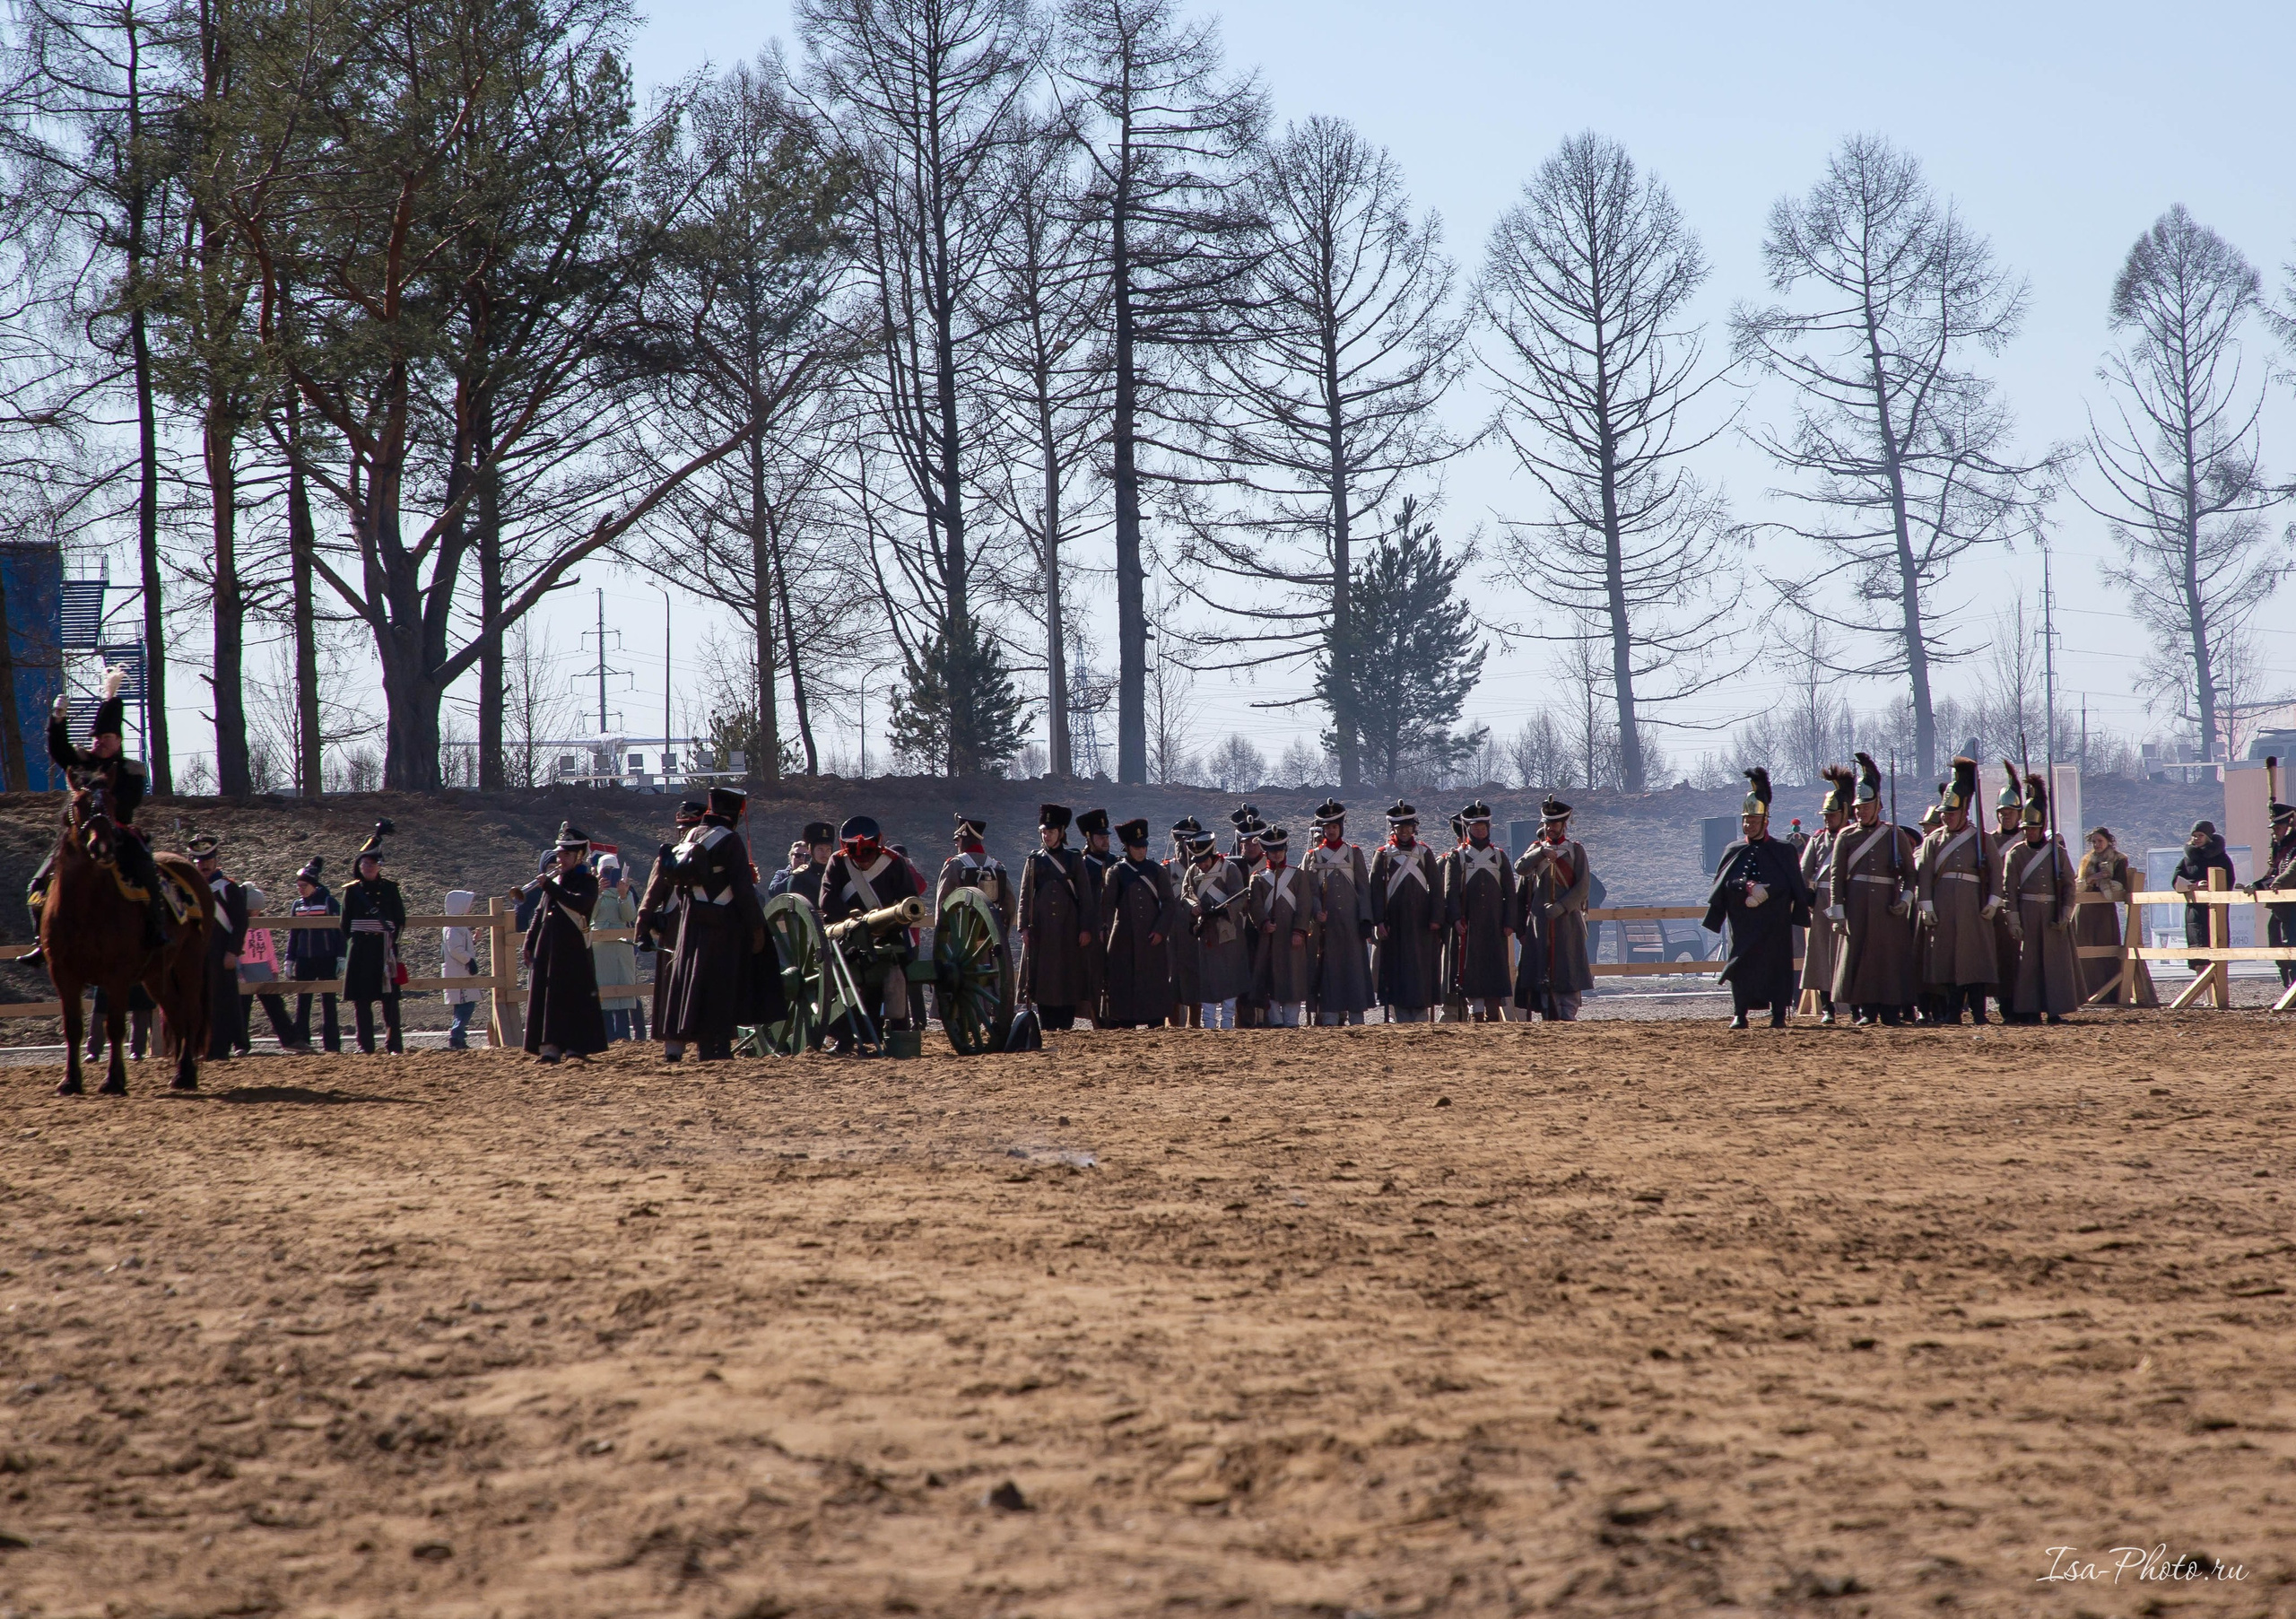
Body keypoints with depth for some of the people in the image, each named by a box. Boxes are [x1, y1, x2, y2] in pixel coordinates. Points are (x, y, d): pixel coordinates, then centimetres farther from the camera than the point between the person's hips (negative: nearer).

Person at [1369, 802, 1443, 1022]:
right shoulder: (1383, 854, 4)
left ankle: (1420, 1017, 4)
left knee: (1422, 969, 0)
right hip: (1395, 925, -1)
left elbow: (1436, 887, 6)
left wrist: (1436, 918, -2)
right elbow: (1376, 889, 0)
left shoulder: (1425, 853, 8)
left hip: (1420, 923, 1)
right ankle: (1400, 1018, 1)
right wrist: (1379, 921, -8)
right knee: (1397, 970, -1)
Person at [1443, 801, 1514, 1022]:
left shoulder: (1499, 855, 11)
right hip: (1468, 926, -2)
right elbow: (1451, 891, -1)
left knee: (1496, 969, -1)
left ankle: (1494, 1017, 2)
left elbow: (1510, 892, 9)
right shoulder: (1457, 857, 5)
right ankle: (1476, 1014, -2)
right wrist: (1456, 919, -13)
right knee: (1471, 970, -5)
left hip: (1494, 925, 2)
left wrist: (1509, 922, 0)